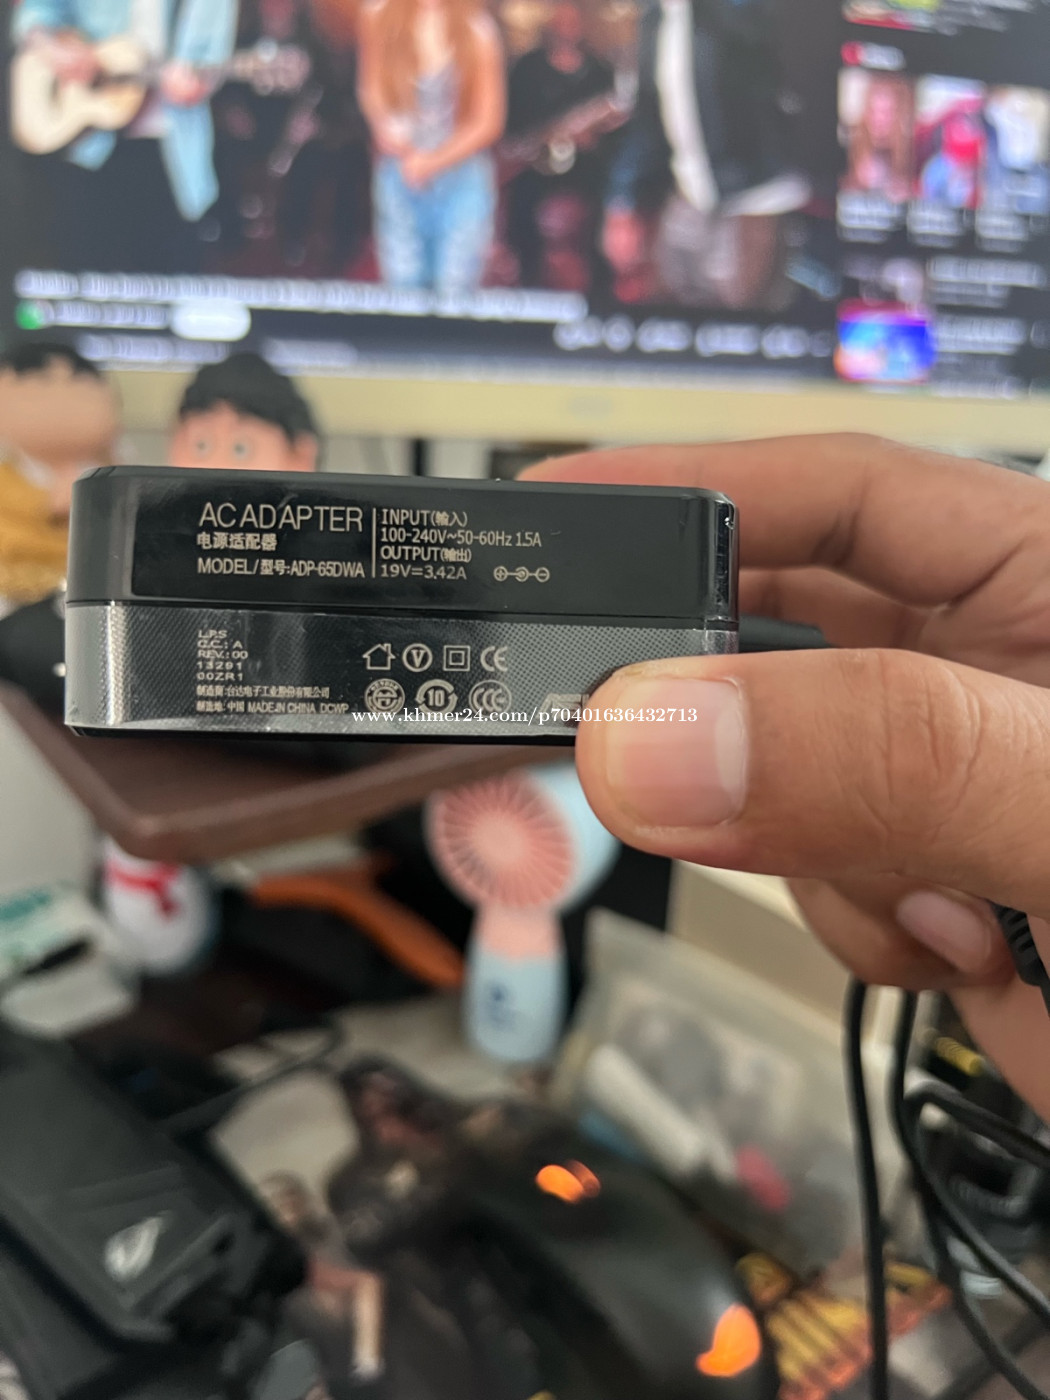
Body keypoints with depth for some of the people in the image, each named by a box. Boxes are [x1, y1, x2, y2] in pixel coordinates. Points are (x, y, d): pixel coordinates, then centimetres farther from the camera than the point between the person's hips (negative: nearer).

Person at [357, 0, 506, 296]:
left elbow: (488, 122, -5)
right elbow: (371, 89, 9)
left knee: (454, 294, -4)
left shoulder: (478, 30, -8)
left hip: (462, 177, -2)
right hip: (399, 175, 2)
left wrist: (431, 162, -13)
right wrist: (384, 123, -14)